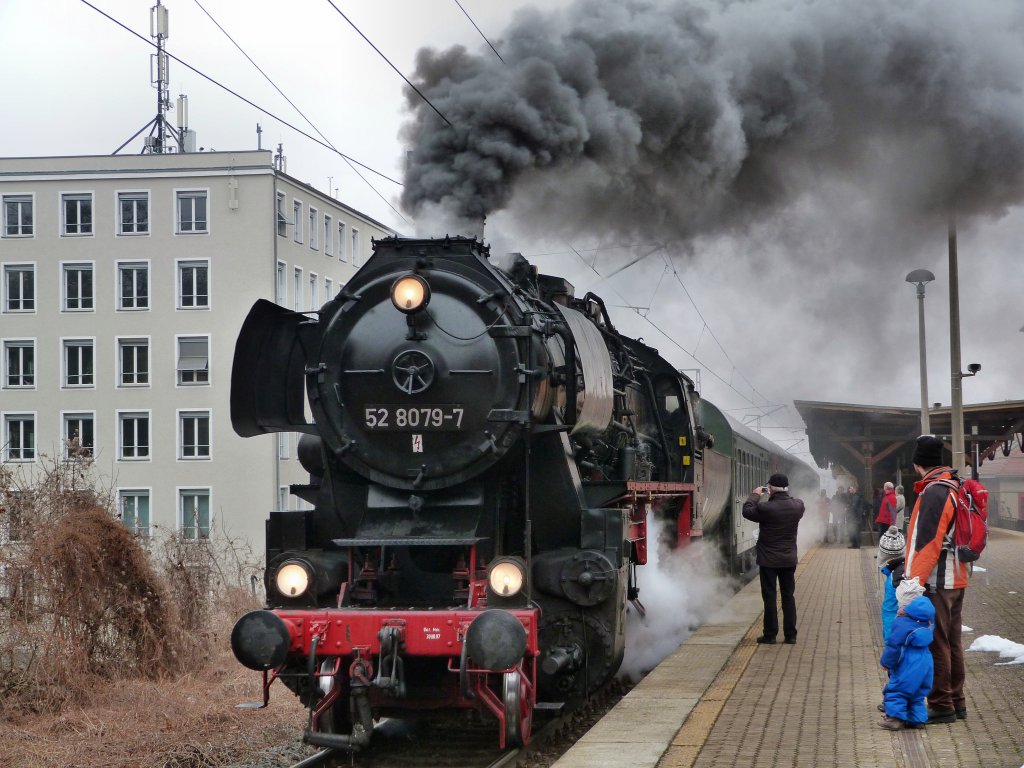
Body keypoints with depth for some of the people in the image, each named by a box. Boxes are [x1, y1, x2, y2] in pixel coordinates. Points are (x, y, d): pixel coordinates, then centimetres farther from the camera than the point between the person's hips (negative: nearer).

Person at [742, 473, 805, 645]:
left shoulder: (765, 508, -20)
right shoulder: (797, 506, -7)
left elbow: (747, 511, -4)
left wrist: (755, 494, 8)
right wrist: (783, 494, 14)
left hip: (768, 560, -4)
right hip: (789, 559, 4)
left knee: (769, 597, 4)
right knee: (789, 596, 11)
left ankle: (770, 634, 7)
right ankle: (790, 634, 14)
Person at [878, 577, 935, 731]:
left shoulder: (902, 622, -18)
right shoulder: (925, 620, 6)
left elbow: (893, 646, -15)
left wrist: (886, 662, -5)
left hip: (908, 665, -8)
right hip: (925, 662, 8)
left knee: (895, 689, 2)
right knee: (917, 692, 18)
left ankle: (895, 718, 1)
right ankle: (917, 718, 19)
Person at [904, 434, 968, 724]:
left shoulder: (933, 492, -17)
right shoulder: (955, 487, 13)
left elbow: (927, 543, -23)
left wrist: (915, 581, -22)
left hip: (935, 583, -10)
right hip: (955, 580, 10)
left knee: (935, 645, -3)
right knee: (952, 643, 16)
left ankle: (941, 706, 1)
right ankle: (956, 703, 24)